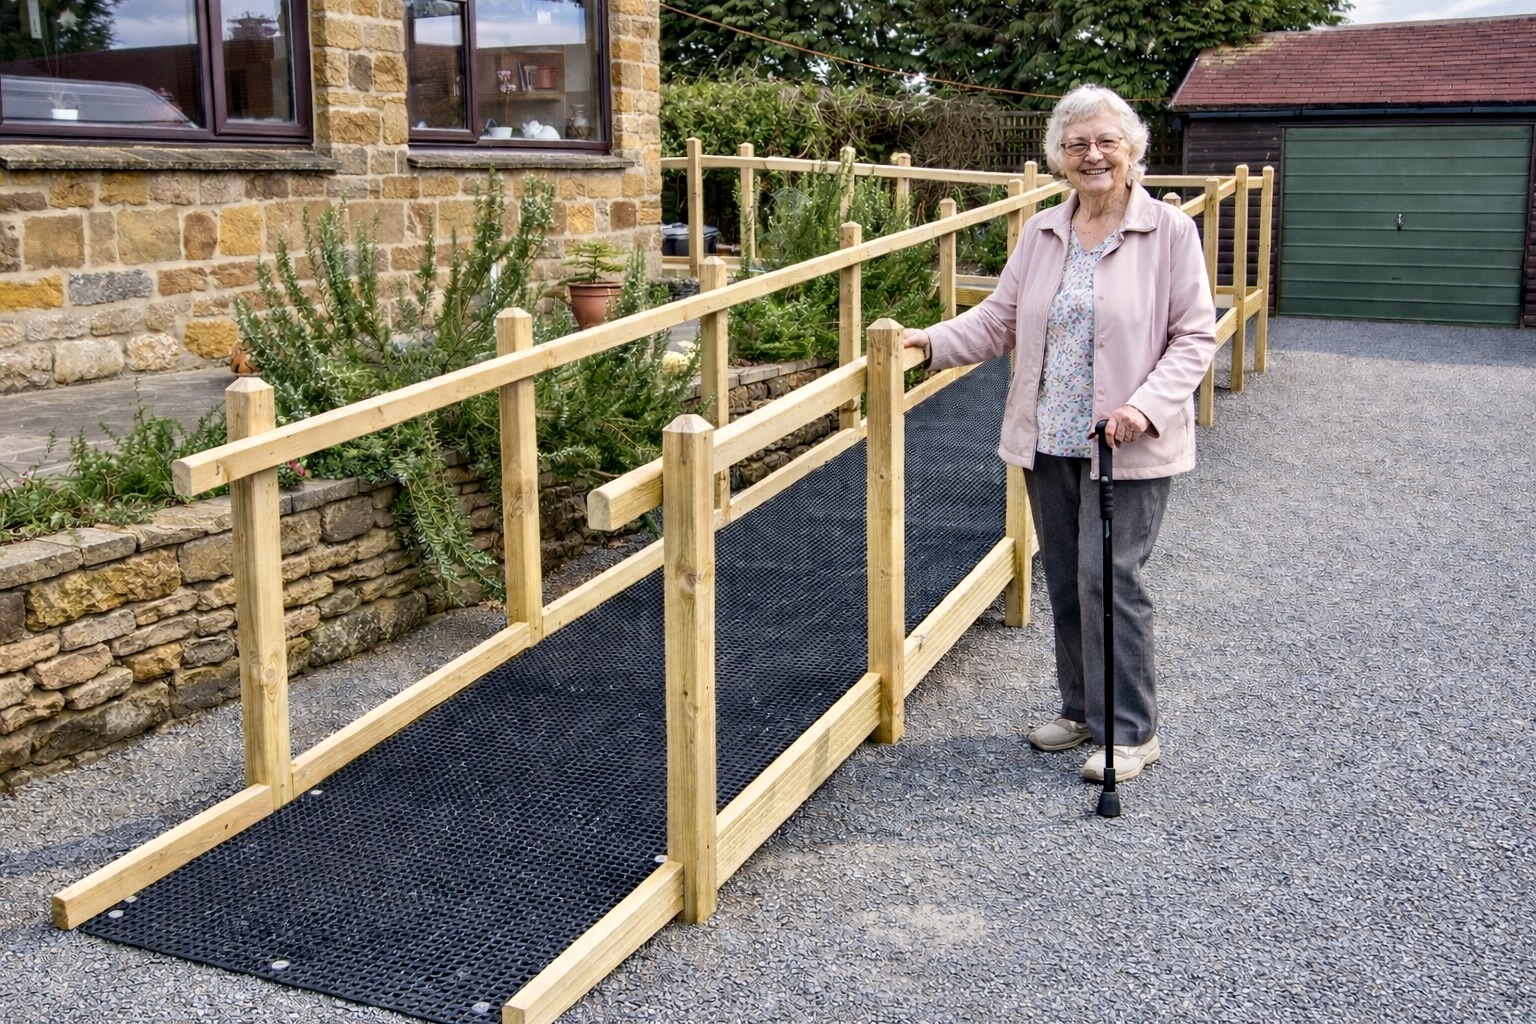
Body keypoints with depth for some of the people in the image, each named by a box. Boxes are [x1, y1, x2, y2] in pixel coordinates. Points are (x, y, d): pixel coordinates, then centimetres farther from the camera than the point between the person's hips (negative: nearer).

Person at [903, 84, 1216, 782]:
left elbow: (1195, 336, -7)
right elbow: (1000, 318, 10)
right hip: (1049, 440, 6)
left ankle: (1130, 731, 7)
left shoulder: (1170, 231, -6)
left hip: (1127, 447, -5)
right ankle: (1082, 710, 29)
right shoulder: (1042, 233, 9)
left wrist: (1147, 404, -21)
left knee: (1108, 579, -7)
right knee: (1065, 579, 13)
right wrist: (930, 340, -4)